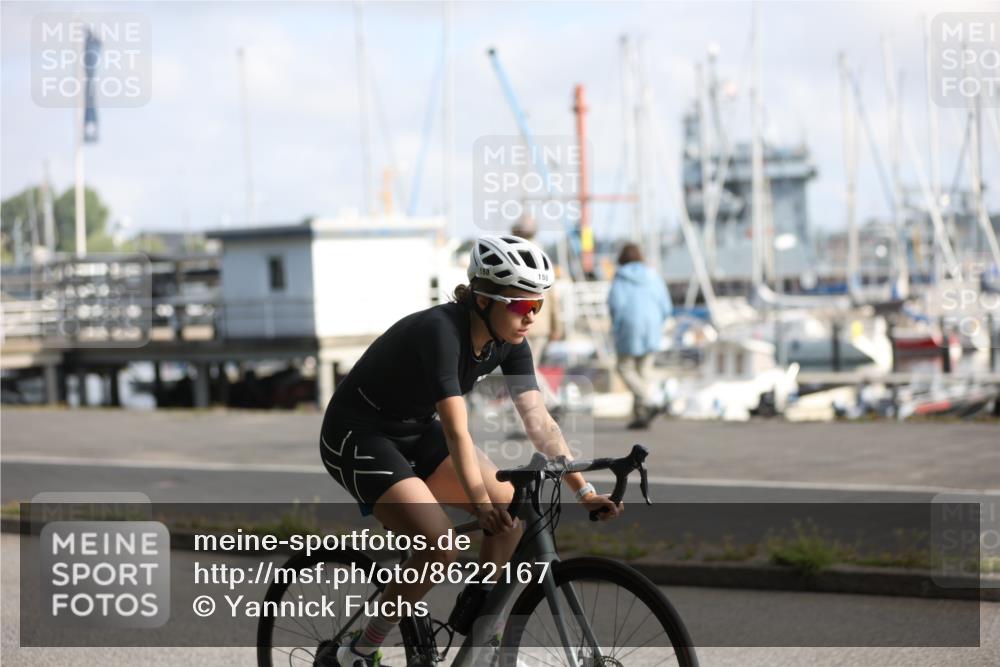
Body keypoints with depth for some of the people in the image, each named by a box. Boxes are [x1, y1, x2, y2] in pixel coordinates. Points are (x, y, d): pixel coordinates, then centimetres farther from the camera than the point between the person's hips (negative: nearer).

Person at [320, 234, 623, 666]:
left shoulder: (508, 342, -8)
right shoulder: (441, 331, -31)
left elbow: (538, 421, -9)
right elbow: (457, 432, -35)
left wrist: (583, 491, -16)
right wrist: (480, 501, -42)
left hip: (416, 431, 8)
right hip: (359, 436, -8)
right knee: (441, 548, -23)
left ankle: (476, 607, 14)